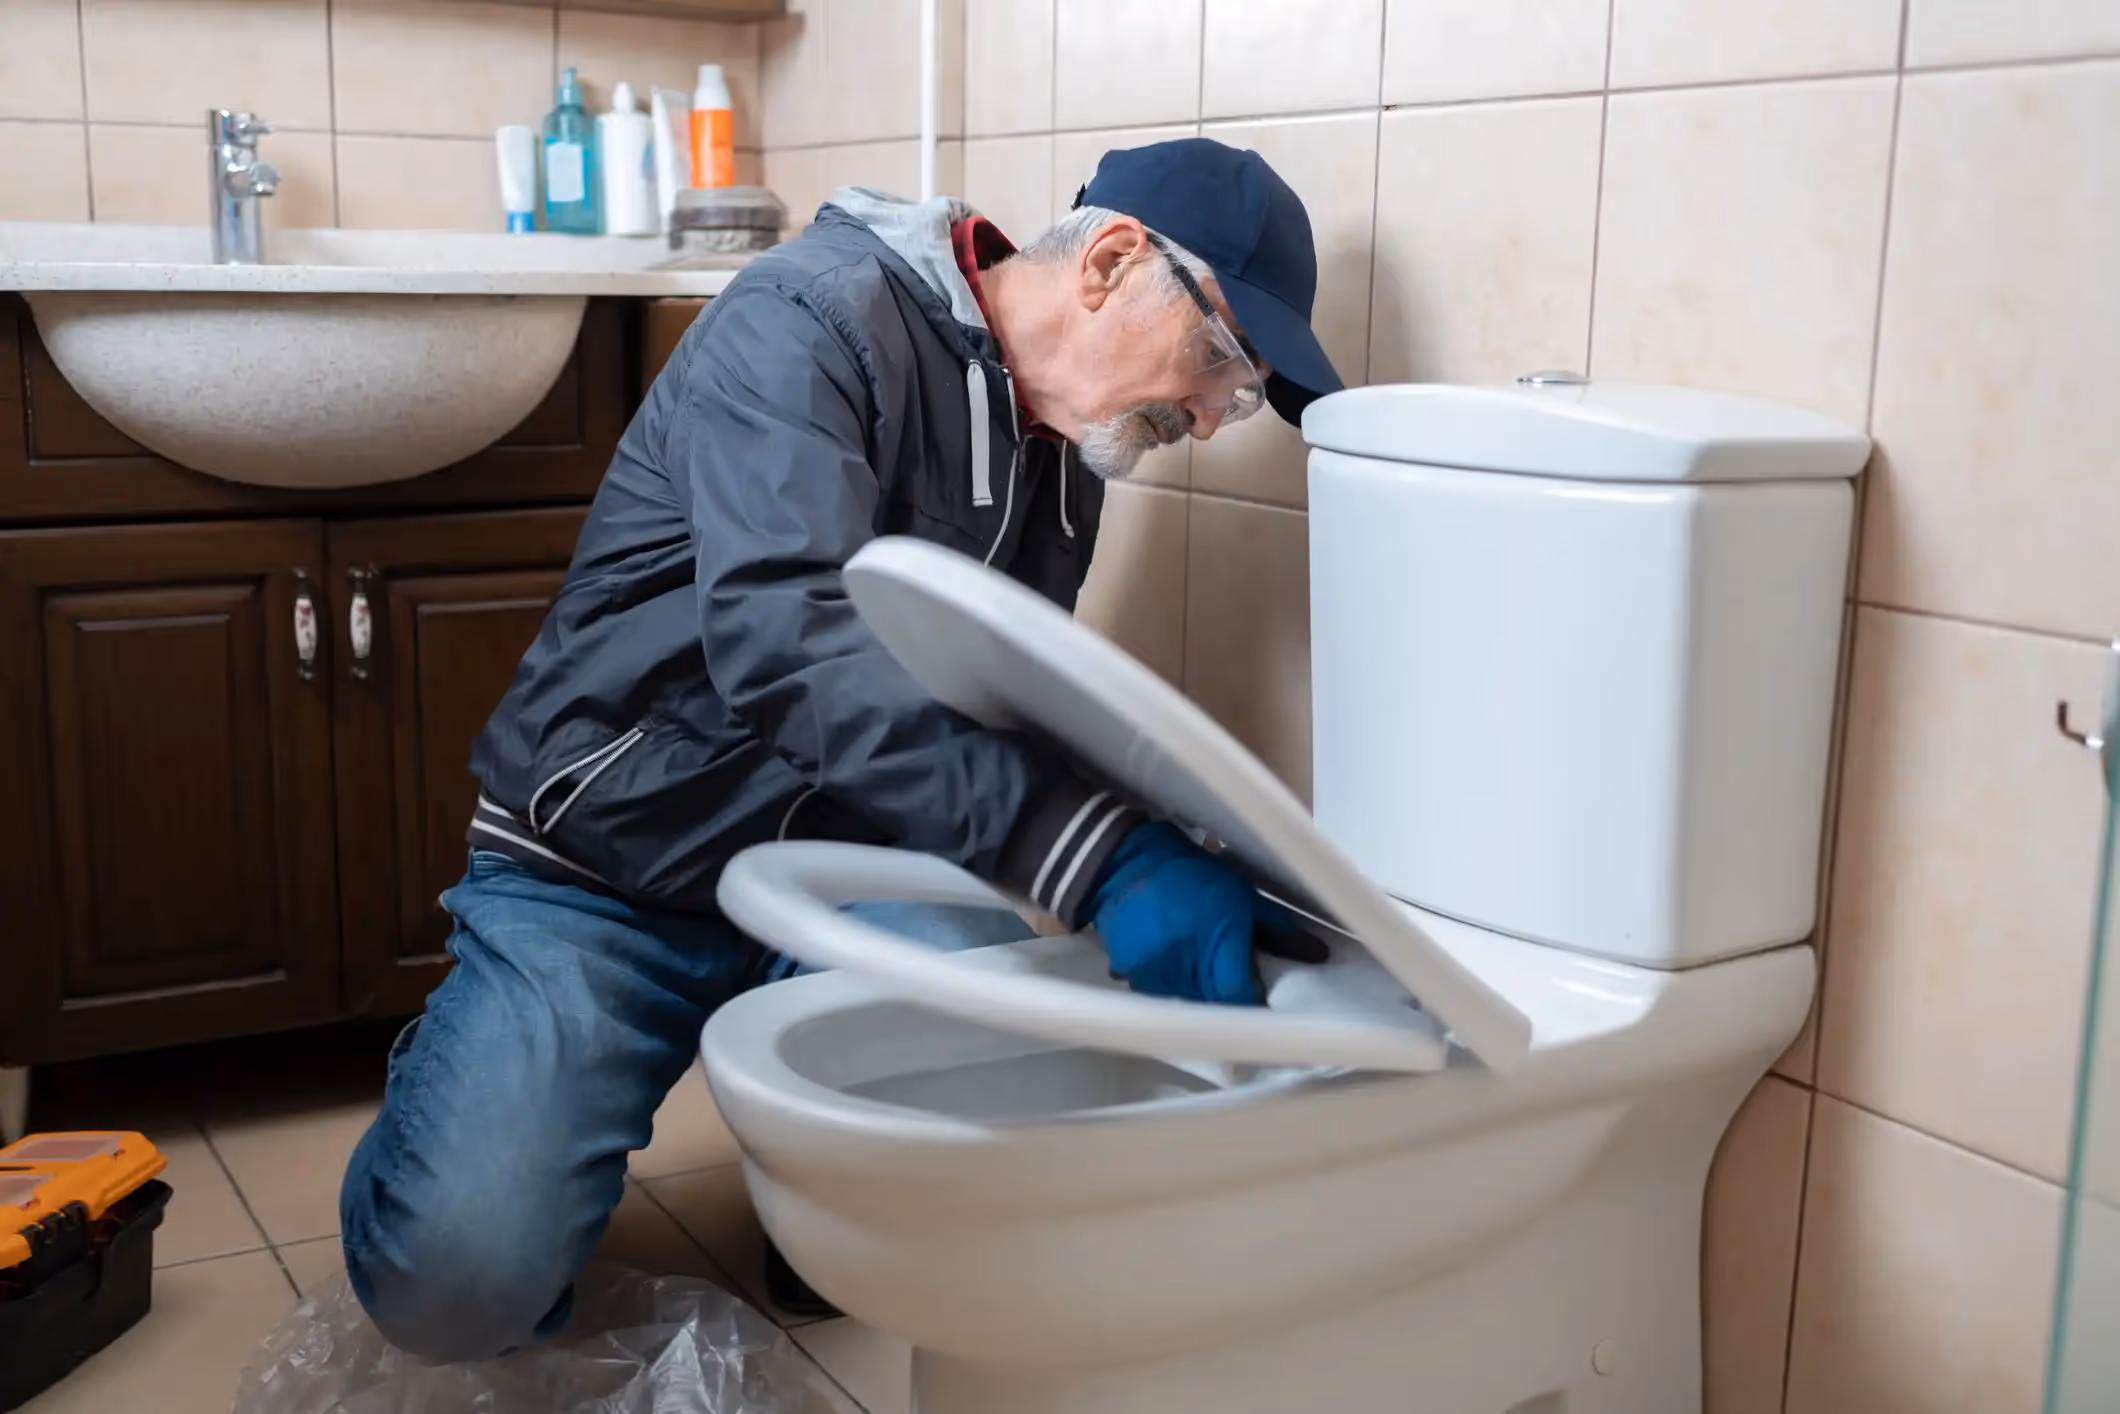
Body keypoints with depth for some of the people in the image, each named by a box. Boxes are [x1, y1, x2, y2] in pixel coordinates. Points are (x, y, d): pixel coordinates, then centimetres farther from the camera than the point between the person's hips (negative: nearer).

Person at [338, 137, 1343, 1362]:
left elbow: (1008, 749, 10)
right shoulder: (813, 319, -18)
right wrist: (1094, 848, -43)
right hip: (608, 874, -5)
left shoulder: (1066, 460, 7)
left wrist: (1167, 865, -8)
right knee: (458, 1286, -23)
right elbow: (787, 639, -35)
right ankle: (469, 1100, 12)